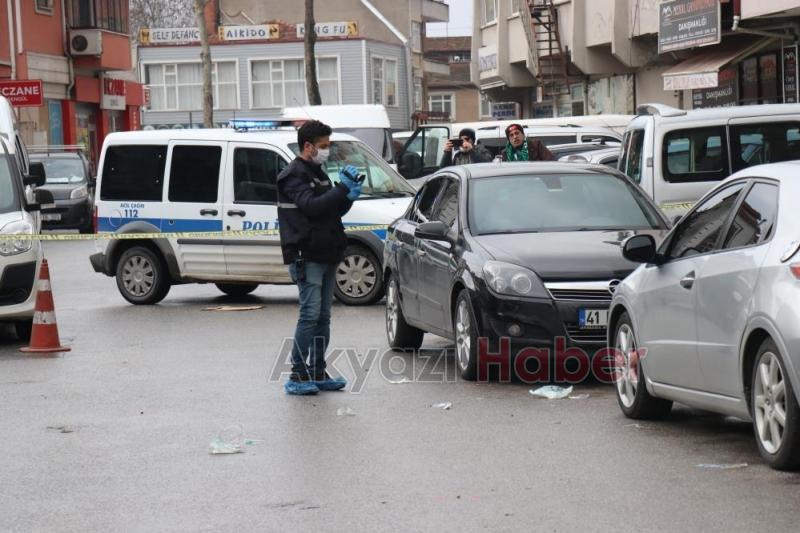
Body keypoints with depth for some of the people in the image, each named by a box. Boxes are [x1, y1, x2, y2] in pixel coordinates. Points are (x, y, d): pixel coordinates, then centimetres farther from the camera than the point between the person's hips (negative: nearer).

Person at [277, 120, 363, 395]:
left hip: (326, 256, 9)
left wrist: (349, 197, 2)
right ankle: (298, 376, -10)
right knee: (310, 314, -12)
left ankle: (318, 373, 13)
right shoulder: (293, 175, -8)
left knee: (323, 316, 9)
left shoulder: (318, 174, 20)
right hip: (306, 257, -9)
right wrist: (342, 188, -20)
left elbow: (334, 210, 22)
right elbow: (311, 206, -22)